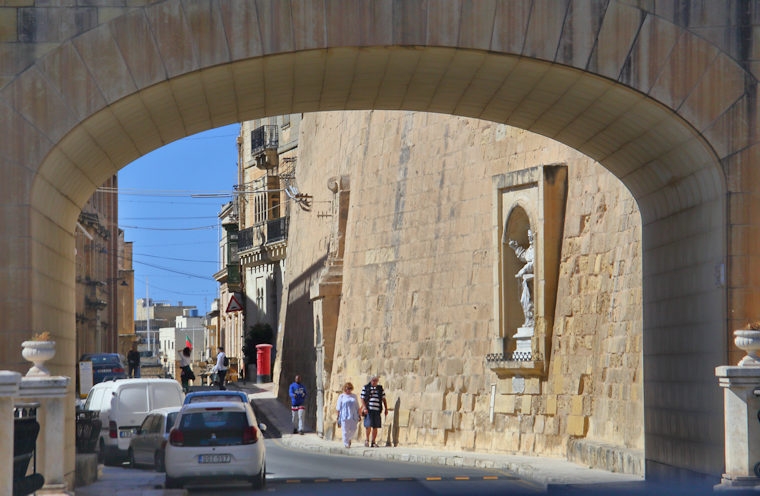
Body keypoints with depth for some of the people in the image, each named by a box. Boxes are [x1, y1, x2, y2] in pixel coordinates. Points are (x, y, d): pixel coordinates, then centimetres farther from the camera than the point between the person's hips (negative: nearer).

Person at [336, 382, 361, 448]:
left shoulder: (354, 396, 14)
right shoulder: (341, 397, 5)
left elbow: (357, 407, 18)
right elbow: (338, 408, 3)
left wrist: (359, 415, 12)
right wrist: (338, 417, -2)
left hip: (353, 416, 3)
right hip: (344, 417, -3)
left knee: (353, 430, -3)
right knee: (345, 430, -5)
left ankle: (349, 439, 25)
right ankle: (346, 444, 3)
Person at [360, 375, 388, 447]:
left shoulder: (380, 388, 12)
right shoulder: (365, 388, 3)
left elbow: (383, 399, 15)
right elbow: (362, 399, 0)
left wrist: (386, 409, 9)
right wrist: (364, 408, -12)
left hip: (377, 410, 3)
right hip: (368, 409, -3)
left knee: (375, 427, 2)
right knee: (369, 425, -12)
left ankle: (373, 442, 9)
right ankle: (367, 439, 10)